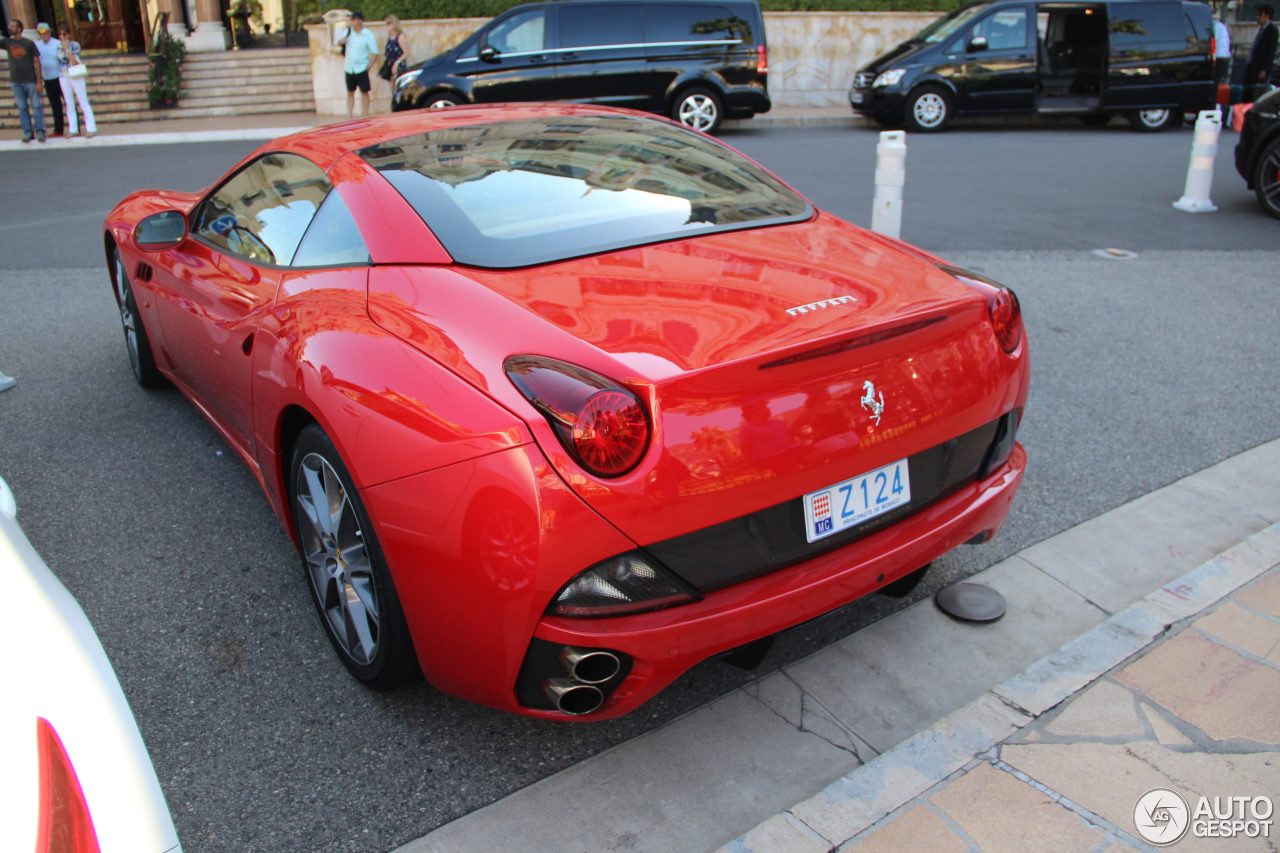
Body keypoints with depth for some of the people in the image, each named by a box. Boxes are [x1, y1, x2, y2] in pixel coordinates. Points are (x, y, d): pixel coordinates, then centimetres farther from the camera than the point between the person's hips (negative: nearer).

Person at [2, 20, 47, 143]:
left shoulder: (29, 43, -1)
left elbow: (36, 62, -2)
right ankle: (27, 132, 6)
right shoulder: (7, 42, 8)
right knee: (22, 108, 4)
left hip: (30, 81, -3)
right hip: (16, 81, 3)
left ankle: (39, 131, 4)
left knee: (36, 106, -1)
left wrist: (39, 81, -7)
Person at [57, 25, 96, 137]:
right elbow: (59, 61, 12)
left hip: (76, 76, -4)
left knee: (84, 102, -2)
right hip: (63, 77, 4)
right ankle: (73, 129, 11)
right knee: (69, 104, 7)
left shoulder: (74, 45, -5)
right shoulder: (58, 46, 6)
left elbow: (74, 62, -16)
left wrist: (67, 49, -19)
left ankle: (91, 128, 0)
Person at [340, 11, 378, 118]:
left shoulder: (368, 35, -9)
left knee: (364, 92, 2)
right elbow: (341, 42, 18)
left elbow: (374, 53, -9)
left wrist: (368, 67, -16)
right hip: (349, 68, 5)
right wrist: (342, 42, -6)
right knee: (350, 92, 9)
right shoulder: (349, 32, 5)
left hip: (361, 68, -5)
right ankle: (349, 116, 14)